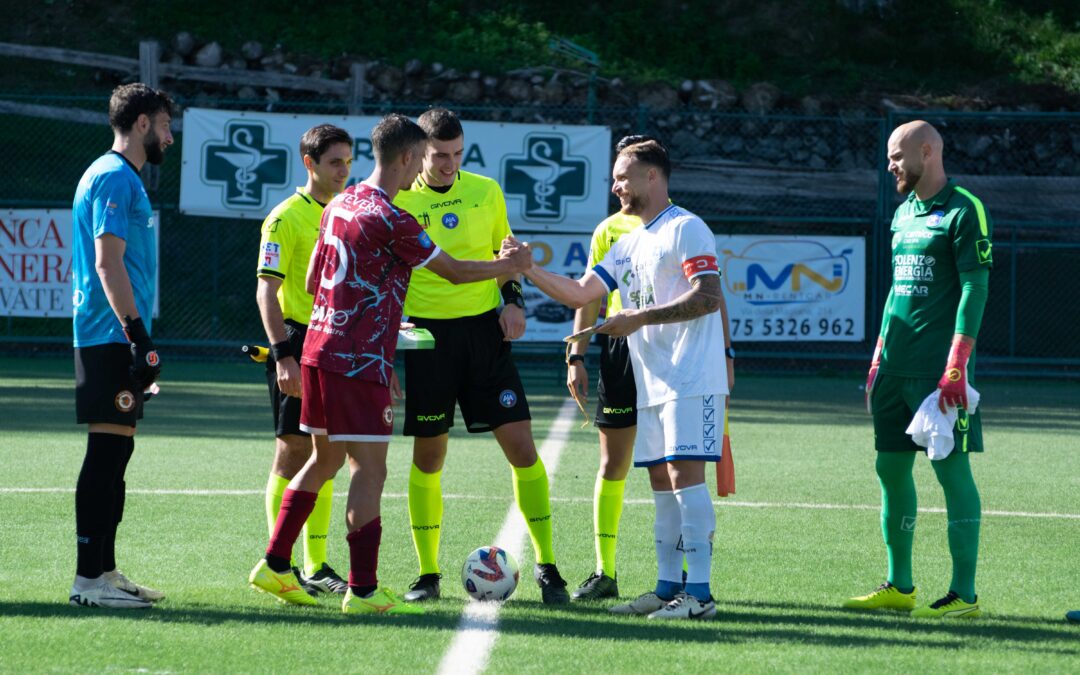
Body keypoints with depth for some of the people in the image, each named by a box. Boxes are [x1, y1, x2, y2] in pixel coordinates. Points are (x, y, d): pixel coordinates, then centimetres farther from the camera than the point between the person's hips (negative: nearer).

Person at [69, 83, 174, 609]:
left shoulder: (121, 178, 19)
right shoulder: (113, 178, -12)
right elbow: (108, 263, -20)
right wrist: (138, 335, -23)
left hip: (117, 341, 10)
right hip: (110, 338, -10)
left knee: (115, 452, 11)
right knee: (107, 450, -10)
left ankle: (104, 571, 16)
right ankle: (88, 579, -9)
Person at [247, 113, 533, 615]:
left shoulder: (339, 206, 11)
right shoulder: (391, 221, -15)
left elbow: (313, 281, 19)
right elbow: (454, 272, -8)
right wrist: (511, 266, 8)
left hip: (319, 349, 9)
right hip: (359, 362, -9)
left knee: (326, 458, 19)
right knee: (369, 468, -6)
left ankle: (275, 566, 21)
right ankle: (362, 590, -8)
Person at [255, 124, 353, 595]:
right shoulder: (287, 217, -8)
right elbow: (267, 291, -13)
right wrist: (283, 356, -22)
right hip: (299, 342, -7)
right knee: (293, 451, -6)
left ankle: (316, 566, 15)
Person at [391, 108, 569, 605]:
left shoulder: (485, 191, 6)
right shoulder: (397, 201, -1)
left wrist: (514, 301, 3)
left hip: (483, 327, 2)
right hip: (426, 335, -2)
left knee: (521, 447, -5)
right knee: (428, 458, 2)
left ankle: (546, 566, 3)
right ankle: (427, 574, 14)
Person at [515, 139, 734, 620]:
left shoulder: (686, 229, -7)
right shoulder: (630, 243, 19)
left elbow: (708, 298, -17)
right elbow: (581, 293, 16)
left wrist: (639, 318, -20)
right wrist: (527, 268, 5)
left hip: (691, 381, -9)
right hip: (651, 383, 9)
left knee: (684, 472, -13)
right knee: (660, 479, 8)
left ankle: (699, 592, -13)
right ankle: (668, 586, 11)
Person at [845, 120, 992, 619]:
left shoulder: (963, 211, -8)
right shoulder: (904, 212, 17)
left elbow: (975, 289, -13)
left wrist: (956, 367, -19)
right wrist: (879, 358, 20)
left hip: (938, 371, -8)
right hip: (897, 367, 8)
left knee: (952, 470, -7)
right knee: (891, 469, 9)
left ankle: (964, 593, -4)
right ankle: (898, 586, 17)